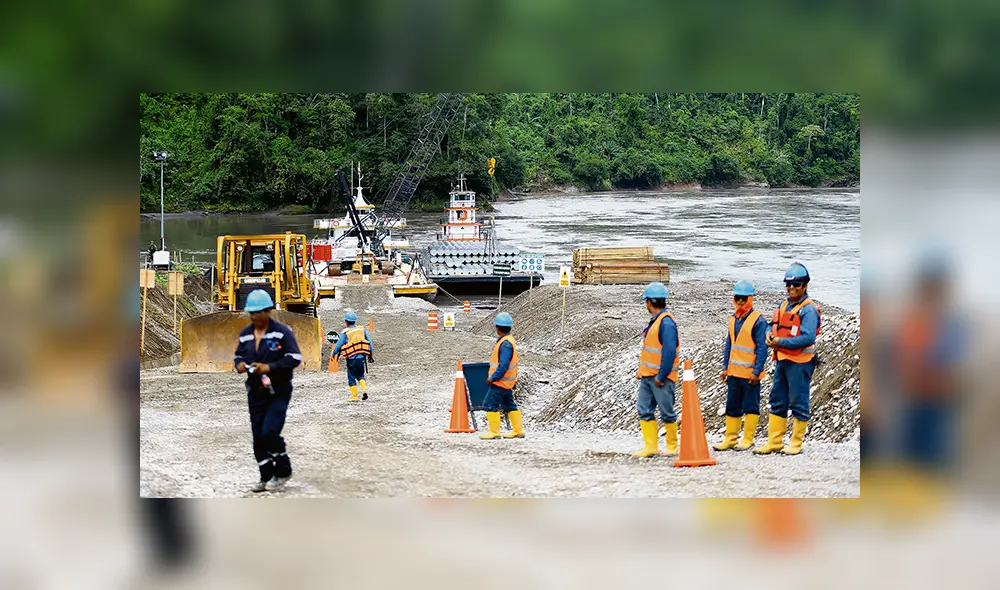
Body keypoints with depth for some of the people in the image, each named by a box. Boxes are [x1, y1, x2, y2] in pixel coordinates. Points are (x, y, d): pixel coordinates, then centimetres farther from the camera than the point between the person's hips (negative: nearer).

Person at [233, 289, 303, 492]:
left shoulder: (282, 331, -12)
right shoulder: (246, 334, 6)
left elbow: (295, 358, -15)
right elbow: (238, 355, 16)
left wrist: (269, 367, -24)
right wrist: (239, 364, -8)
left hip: (278, 392, -6)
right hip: (255, 392, 6)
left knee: (269, 432, -15)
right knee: (258, 436, 6)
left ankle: (283, 471, 6)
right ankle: (266, 477, 17)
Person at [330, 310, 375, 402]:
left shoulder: (345, 332, -8)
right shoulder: (362, 329, 4)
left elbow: (338, 345, -4)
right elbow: (369, 342, 7)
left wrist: (332, 355, 11)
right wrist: (370, 354, 18)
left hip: (351, 359, -3)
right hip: (361, 357, 4)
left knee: (351, 377, 8)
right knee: (360, 375, 18)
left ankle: (354, 396, 8)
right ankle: (364, 389, -4)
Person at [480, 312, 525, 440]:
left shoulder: (506, 344, -24)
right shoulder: (508, 340, 8)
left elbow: (503, 365, -28)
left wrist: (492, 378, -20)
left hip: (500, 381, -10)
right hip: (506, 381, 10)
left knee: (490, 404, -4)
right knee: (509, 405, 16)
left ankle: (494, 432, 1)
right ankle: (518, 430, 21)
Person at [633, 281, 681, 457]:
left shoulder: (666, 323, -18)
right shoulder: (655, 321, 13)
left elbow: (669, 352, -23)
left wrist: (661, 376, -21)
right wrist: (641, 370, 15)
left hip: (661, 377, -10)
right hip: (648, 377, 10)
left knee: (667, 413, 2)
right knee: (644, 410, 6)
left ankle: (672, 447, 13)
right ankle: (651, 447, 9)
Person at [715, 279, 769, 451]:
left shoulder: (758, 320, -10)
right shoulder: (733, 319, 11)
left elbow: (762, 348, -13)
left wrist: (757, 372, -16)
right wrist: (725, 368, 12)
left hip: (750, 373, -7)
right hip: (734, 372, 7)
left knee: (750, 407, 2)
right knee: (732, 406, 10)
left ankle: (748, 440, 8)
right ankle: (730, 439, 16)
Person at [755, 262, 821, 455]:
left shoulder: (809, 309, -12)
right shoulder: (784, 305, 13)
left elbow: (808, 338, -21)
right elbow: (775, 325, 24)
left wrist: (781, 342, -18)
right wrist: (771, 335, 0)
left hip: (800, 362, -8)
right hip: (782, 360, 8)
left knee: (799, 402, 0)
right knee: (777, 401, 10)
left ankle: (796, 443, 8)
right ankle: (774, 441, 16)